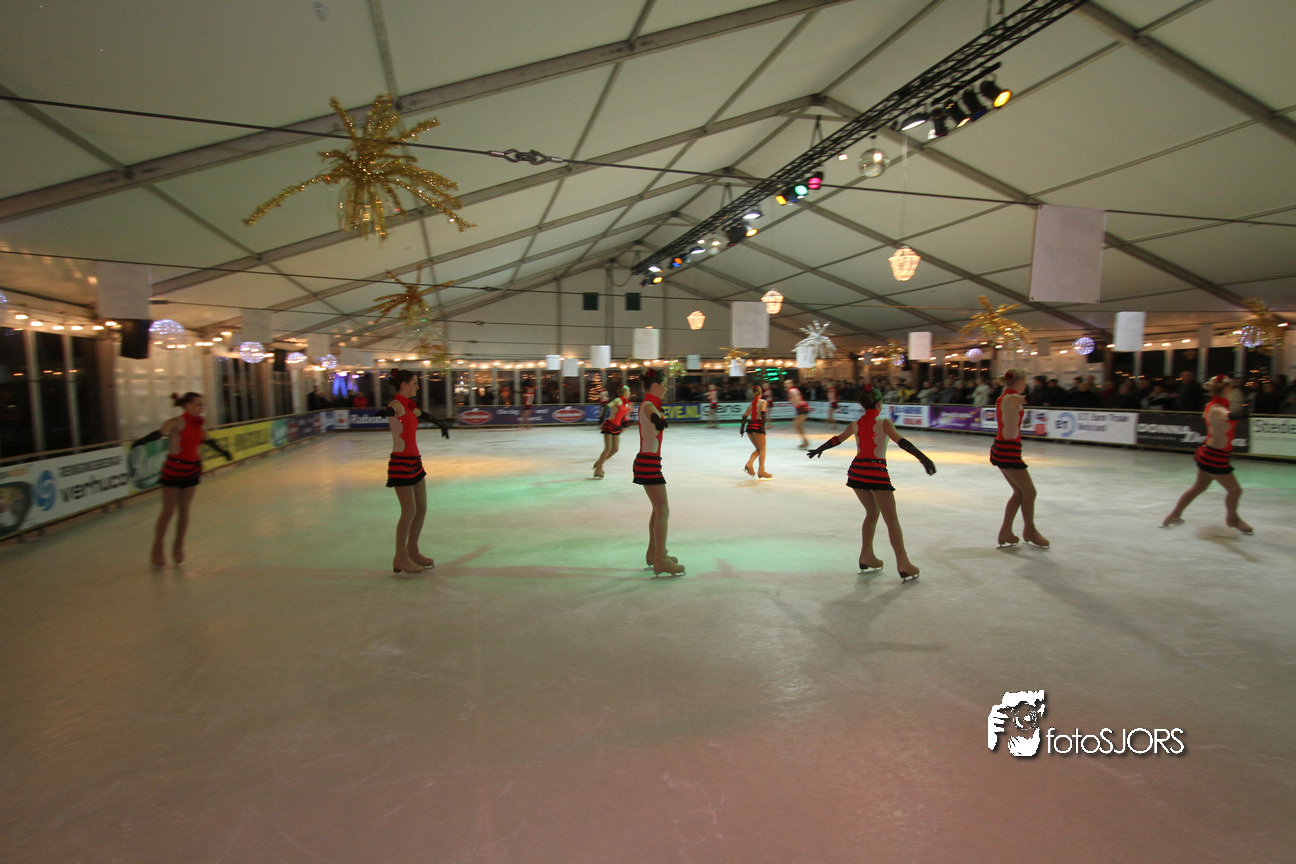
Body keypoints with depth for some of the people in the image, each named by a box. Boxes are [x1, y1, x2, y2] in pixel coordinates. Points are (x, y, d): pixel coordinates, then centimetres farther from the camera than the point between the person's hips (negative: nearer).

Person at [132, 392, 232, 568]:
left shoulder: (198, 423, 5)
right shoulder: (177, 423, -15)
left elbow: (206, 440, 21)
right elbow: (160, 433, -32)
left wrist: (222, 451, 33)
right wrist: (140, 442, -50)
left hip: (192, 469, 5)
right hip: (174, 469, -5)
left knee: (184, 509, 11)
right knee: (168, 510, 0)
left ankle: (178, 547, 25)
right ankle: (157, 549, 14)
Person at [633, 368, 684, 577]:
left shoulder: (648, 405, 15)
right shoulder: (648, 405, -14)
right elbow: (652, 415, -37)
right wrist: (658, 421, -51)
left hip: (649, 461, 11)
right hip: (649, 462, -11)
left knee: (658, 509, 18)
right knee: (663, 511, -9)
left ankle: (653, 553, 29)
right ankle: (660, 560, -8)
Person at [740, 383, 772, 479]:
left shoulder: (751, 404, 19)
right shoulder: (763, 401, 2)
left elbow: (745, 416, 14)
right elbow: (763, 412, -16)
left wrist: (742, 427, 16)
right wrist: (762, 424, -21)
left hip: (749, 426, 6)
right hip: (758, 426, -6)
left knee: (758, 449, 16)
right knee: (762, 449, 2)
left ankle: (748, 465, -2)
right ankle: (761, 471, -3)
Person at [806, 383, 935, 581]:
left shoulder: (855, 424, 8)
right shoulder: (884, 422, -7)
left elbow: (836, 440, 21)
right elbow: (901, 442, -20)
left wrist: (818, 450, 37)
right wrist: (923, 458, -27)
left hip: (857, 470, 6)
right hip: (877, 471, -6)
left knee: (872, 513, 22)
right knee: (891, 519, -1)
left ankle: (867, 558, 25)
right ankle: (903, 565, -3)